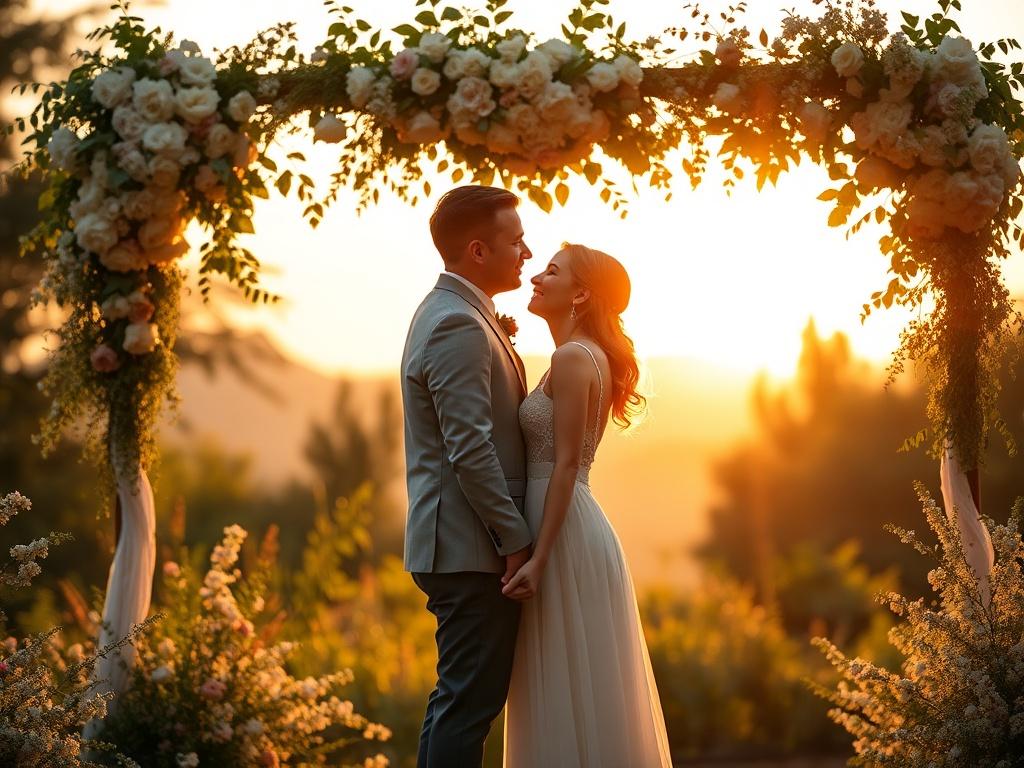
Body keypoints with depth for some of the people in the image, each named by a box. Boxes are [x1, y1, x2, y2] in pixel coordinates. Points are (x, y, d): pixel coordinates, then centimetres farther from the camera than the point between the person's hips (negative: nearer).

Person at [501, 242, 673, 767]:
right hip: (570, 530, 10)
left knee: (571, 692, -4)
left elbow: (566, 464, -18)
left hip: (565, 533, -10)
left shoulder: (572, 358, -13)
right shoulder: (590, 357, 15)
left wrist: (539, 560, -20)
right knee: (581, 692, 13)